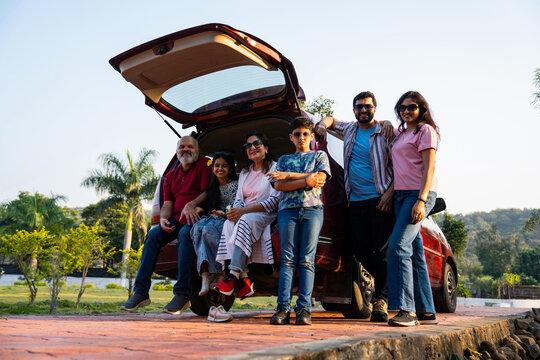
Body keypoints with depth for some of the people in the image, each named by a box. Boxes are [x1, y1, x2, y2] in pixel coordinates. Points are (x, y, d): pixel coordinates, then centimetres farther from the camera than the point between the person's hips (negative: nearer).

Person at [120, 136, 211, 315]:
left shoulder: (204, 165, 8)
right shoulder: (171, 176, 23)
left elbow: (207, 192, -4)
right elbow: (167, 203, 14)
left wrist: (192, 204, -21)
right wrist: (163, 218, -8)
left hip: (196, 218, -5)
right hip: (175, 220, 5)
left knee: (185, 233, -36)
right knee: (154, 233, -23)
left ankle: (182, 294, -37)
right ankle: (140, 292, -23)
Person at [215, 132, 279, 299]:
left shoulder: (275, 168, 2)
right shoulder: (244, 172, 23)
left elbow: (275, 200, -10)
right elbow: (239, 198, 18)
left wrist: (245, 210, -17)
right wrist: (235, 211, -9)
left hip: (266, 215, -5)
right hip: (244, 215, 5)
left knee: (246, 220, -36)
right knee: (229, 222, -29)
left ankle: (235, 273, -43)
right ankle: (244, 277, -38)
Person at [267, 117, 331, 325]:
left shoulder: (319, 155, 20)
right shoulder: (284, 159, 22)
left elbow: (320, 178, 0)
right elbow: (279, 185, 5)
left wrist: (288, 175, -2)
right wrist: (306, 181, -7)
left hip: (312, 209, -1)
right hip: (288, 209, 1)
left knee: (307, 260, -6)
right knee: (288, 259, -6)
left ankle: (304, 308, -8)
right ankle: (283, 308, -8)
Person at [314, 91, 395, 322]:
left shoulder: (386, 132, 1)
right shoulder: (349, 130, 17)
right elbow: (331, 120, 36)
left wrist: (389, 194, -15)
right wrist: (323, 124, 12)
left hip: (379, 200, -5)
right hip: (355, 201, 5)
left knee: (381, 251, -11)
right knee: (362, 253, 4)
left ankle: (380, 301, -6)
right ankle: (388, 284, 22)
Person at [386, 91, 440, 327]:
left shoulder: (426, 130, -1)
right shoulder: (399, 133, 20)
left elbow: (429, 167, -10)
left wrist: (421, 200, -20)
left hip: (419, 194, -8)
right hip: (401, 195, 8)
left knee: (398, 246, -19)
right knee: (415, 253, 6)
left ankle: (406, 310, -19)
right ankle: (426, 312, 10)